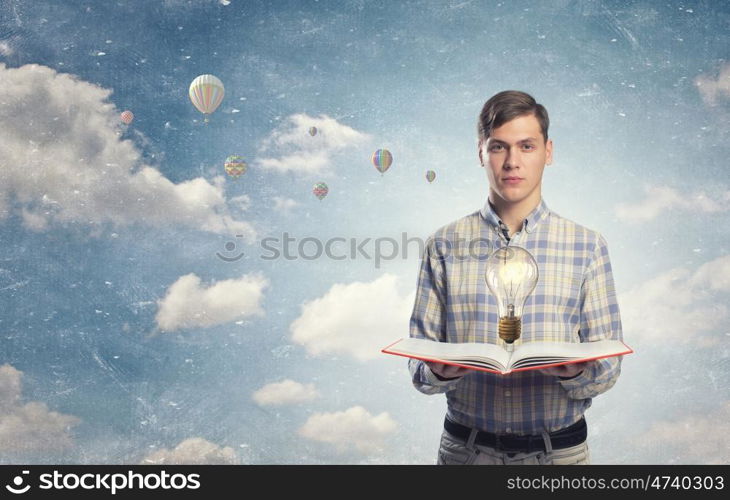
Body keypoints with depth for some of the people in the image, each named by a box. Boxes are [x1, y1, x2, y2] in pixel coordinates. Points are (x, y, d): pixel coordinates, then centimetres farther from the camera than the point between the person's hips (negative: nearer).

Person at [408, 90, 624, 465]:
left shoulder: (587, 246, -1)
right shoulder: (444, 246, -2)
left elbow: (608, 362, 0)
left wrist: (574, 371, -21)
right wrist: (440, 371, -21)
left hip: (558, 449, 1)